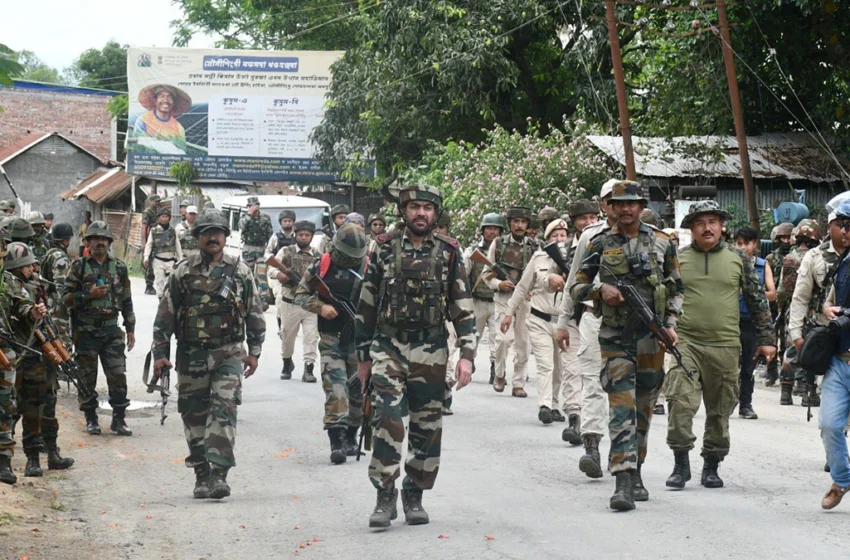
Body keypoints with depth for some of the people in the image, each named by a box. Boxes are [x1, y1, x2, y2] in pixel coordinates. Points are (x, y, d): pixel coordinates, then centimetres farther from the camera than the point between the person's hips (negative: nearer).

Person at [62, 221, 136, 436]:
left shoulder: (119, 268, 9)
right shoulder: (79, 267, 1)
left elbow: (127, 300, 12)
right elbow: (66, 297, -2)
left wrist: (130, 329, 9)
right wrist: (89, 294, -16)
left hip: (111, 330, 2)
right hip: (86, 330, -2)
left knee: (118, 376, -4)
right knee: (87, 378, 4)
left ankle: (119, 419, 4)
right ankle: (91, 420, 14)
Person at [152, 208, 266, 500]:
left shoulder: (240, 271, 5)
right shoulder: (183, 272, 4)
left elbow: (255, 313, 10)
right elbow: (165, 315, 4)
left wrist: (254, 351, 4)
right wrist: (160, 353, -1)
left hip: (229, 354, -1)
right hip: (191, 355, 1)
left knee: (224, 410, -14)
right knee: (194, 415, 6)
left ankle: (219, 473, -17)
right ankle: (202, 475, 17)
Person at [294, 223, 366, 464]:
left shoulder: (369, 269, 1)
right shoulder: (321, 267, 0)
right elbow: (300, 294, 7)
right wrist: (320, 307, -10)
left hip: (359, 339, 1)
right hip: (331, 338, -1)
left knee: (358, 389, 8)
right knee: (334, 386, -12)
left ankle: (351, 437, 25)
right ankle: (336, 441, -16)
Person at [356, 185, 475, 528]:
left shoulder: (449, 253, 4)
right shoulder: (383, 249, 4)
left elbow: (463, 307, 4)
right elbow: (366, 305, 8)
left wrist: (467, 355, -4)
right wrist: (363, 355, 8)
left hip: (431, 351, 1)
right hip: (388, 348, -1)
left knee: (427, 428, 5)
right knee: (388, 420, -14)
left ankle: (414, 496, 17)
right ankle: (385, 496, -8)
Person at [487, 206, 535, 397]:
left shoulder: (534, 247, 6)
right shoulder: (498, 244, 3)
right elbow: (487, 273, 6)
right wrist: (499, 284, -12)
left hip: (526, 299, 2)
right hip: (504, 297, -2)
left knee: (523, 342, 3)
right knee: (504, 337, -16)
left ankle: (518, 383, 12)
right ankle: (500, 375, 6)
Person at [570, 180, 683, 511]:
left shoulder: (662, 244, 8)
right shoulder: (600, 245, 4)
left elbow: (677, 289, 14)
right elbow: (575, 288, 7)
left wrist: (671, 323, 0)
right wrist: (600, 289, -12)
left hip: (652, 337, 2)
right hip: (615, 338, -2)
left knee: (644, 409, 10)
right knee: (621, 408, -12)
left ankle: (635, 474, 24)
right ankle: (623, 483, -18)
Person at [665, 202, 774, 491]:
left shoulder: (738, 258, 8)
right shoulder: (677, 259, 5)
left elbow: (758, 300, 12)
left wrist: (765, 339, 9)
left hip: (725, 346, 1)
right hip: (685, 342, -1)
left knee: (720, 410, 7)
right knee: (680, 402, -15)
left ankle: (711, 466, 20)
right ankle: (681, 464, -6)